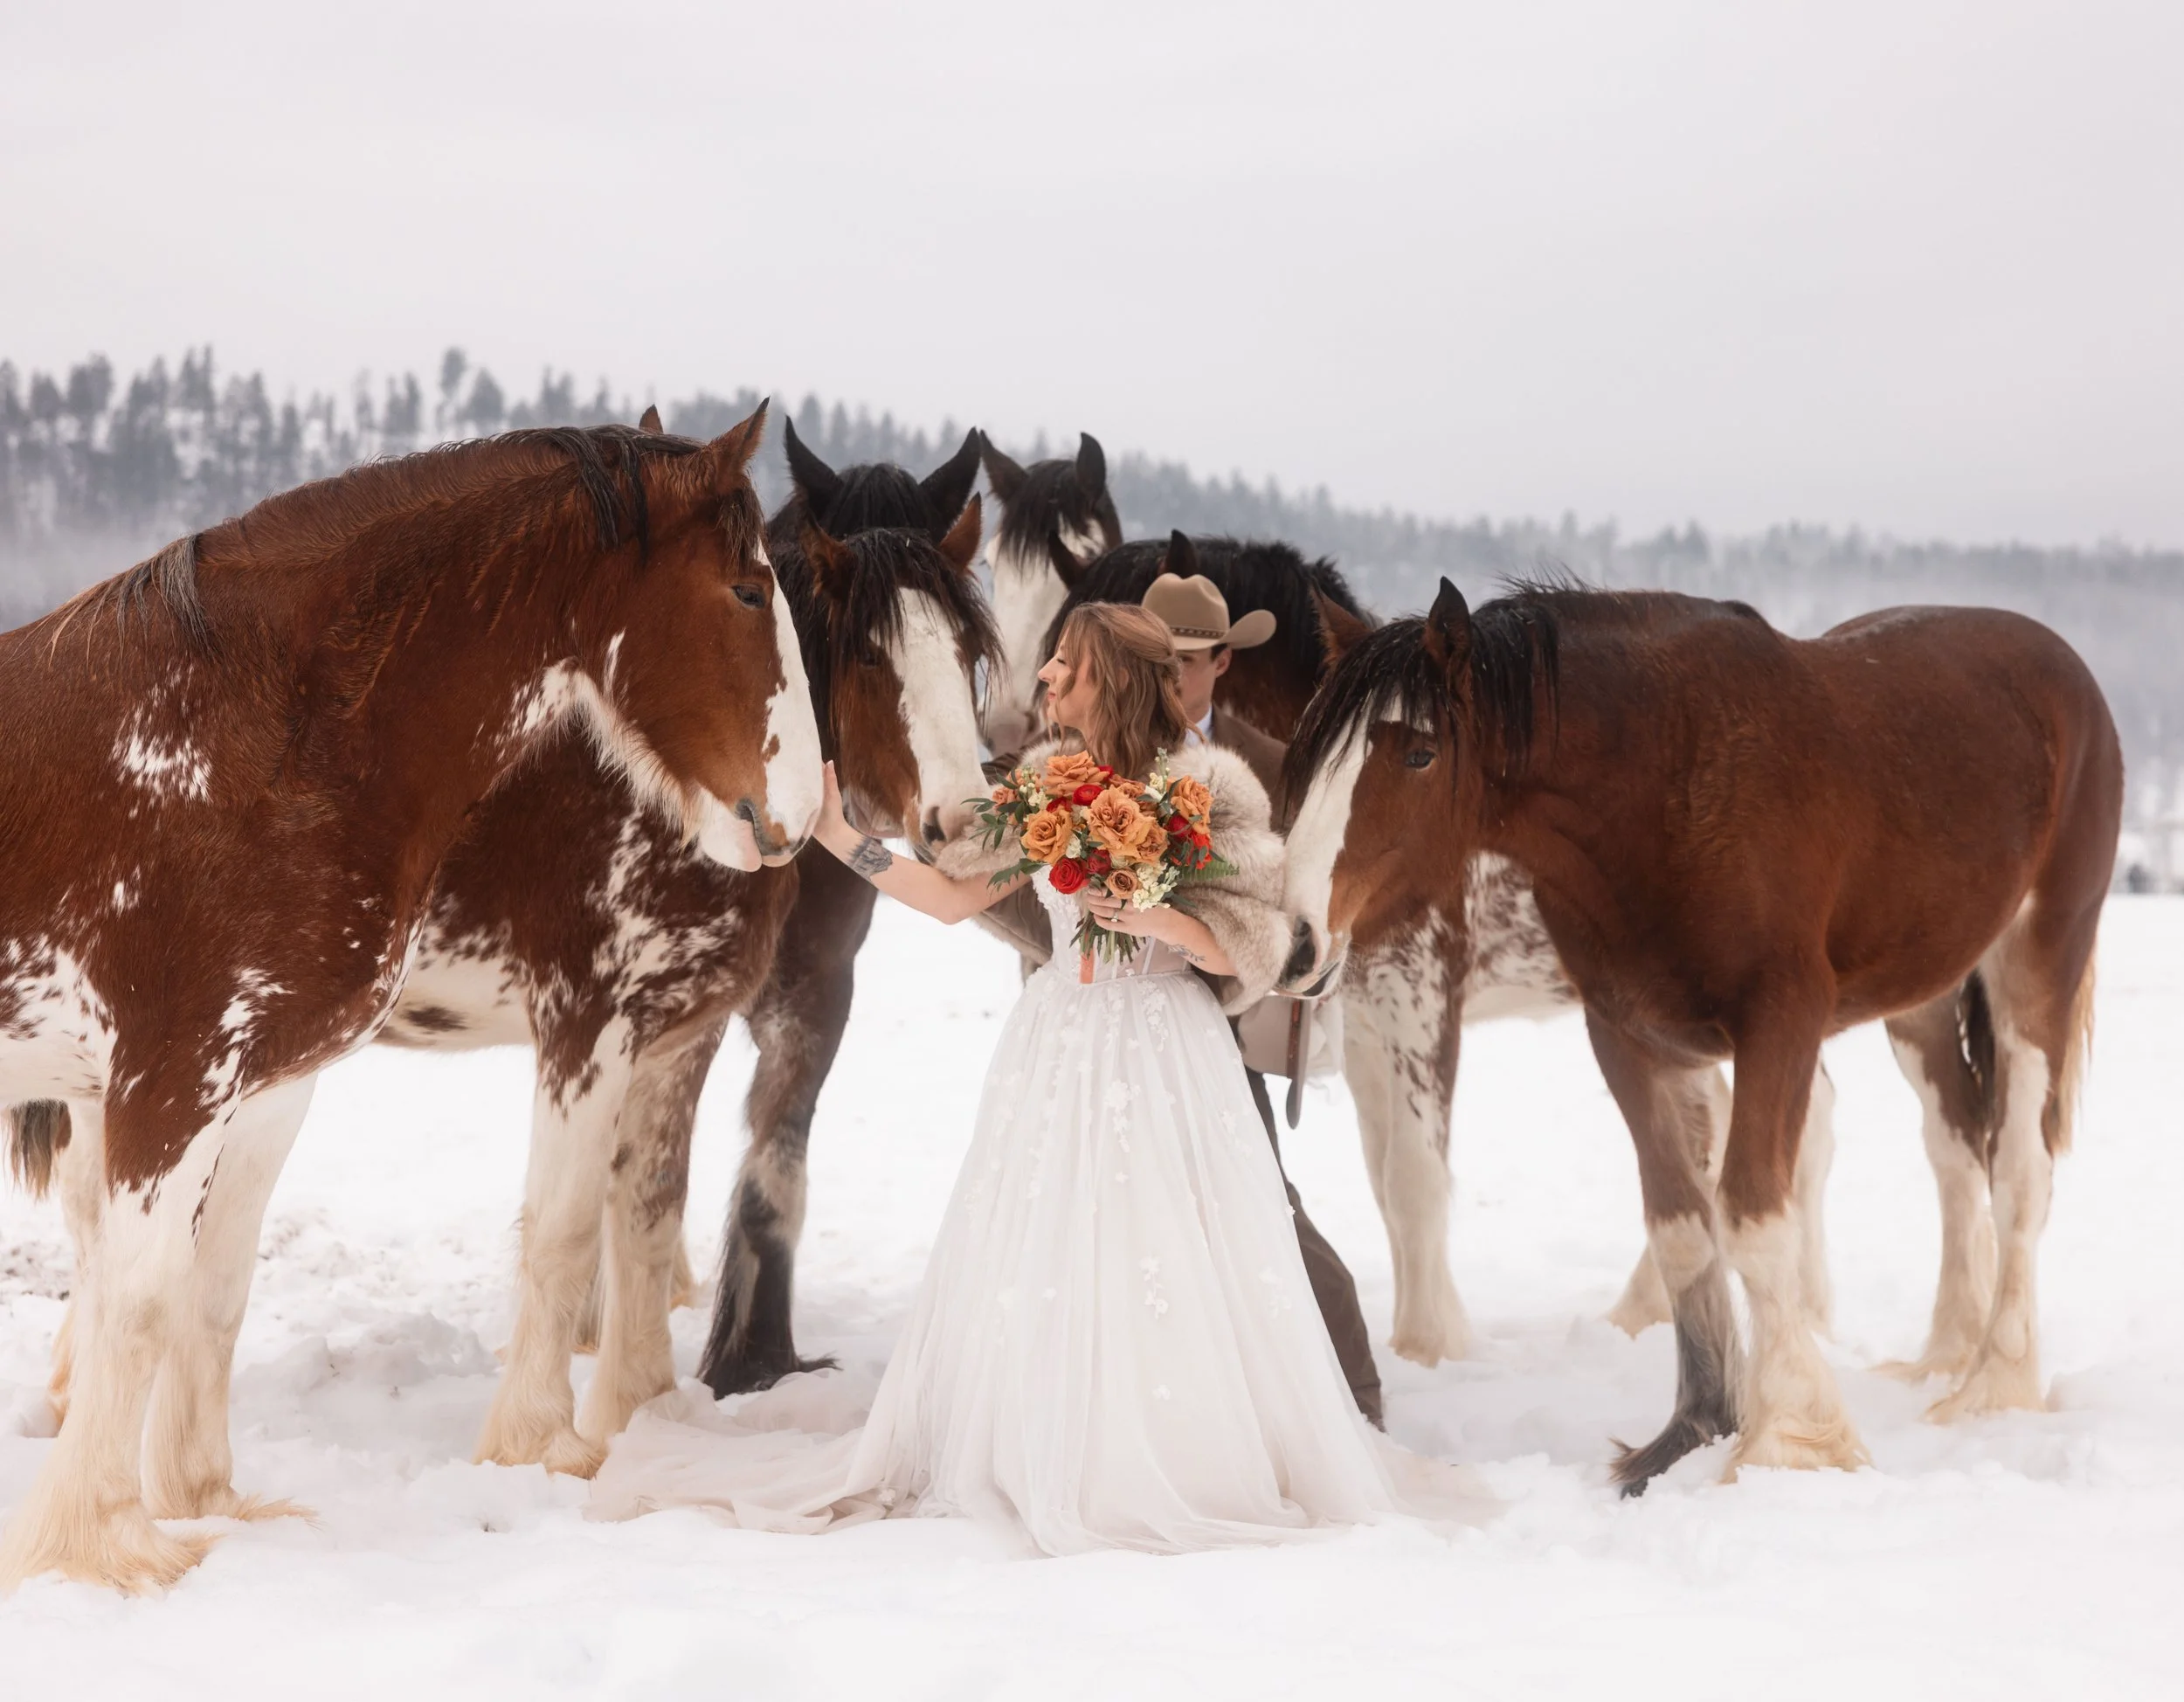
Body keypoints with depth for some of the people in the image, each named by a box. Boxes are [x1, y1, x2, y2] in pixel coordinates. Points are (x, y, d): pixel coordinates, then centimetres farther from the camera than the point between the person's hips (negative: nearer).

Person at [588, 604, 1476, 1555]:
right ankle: (1047, 1462, 13)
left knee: (1173, 1273, -5)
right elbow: (955, 897, 13)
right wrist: (841, 840, 9)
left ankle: (1193, 1466, 9)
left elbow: (1245, 950, -5)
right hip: (1061, 1043, 4)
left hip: (1168, 1053, -4)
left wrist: (1166, 921, -21)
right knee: (1041, 1270, 2)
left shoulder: (1206, 786, -5)